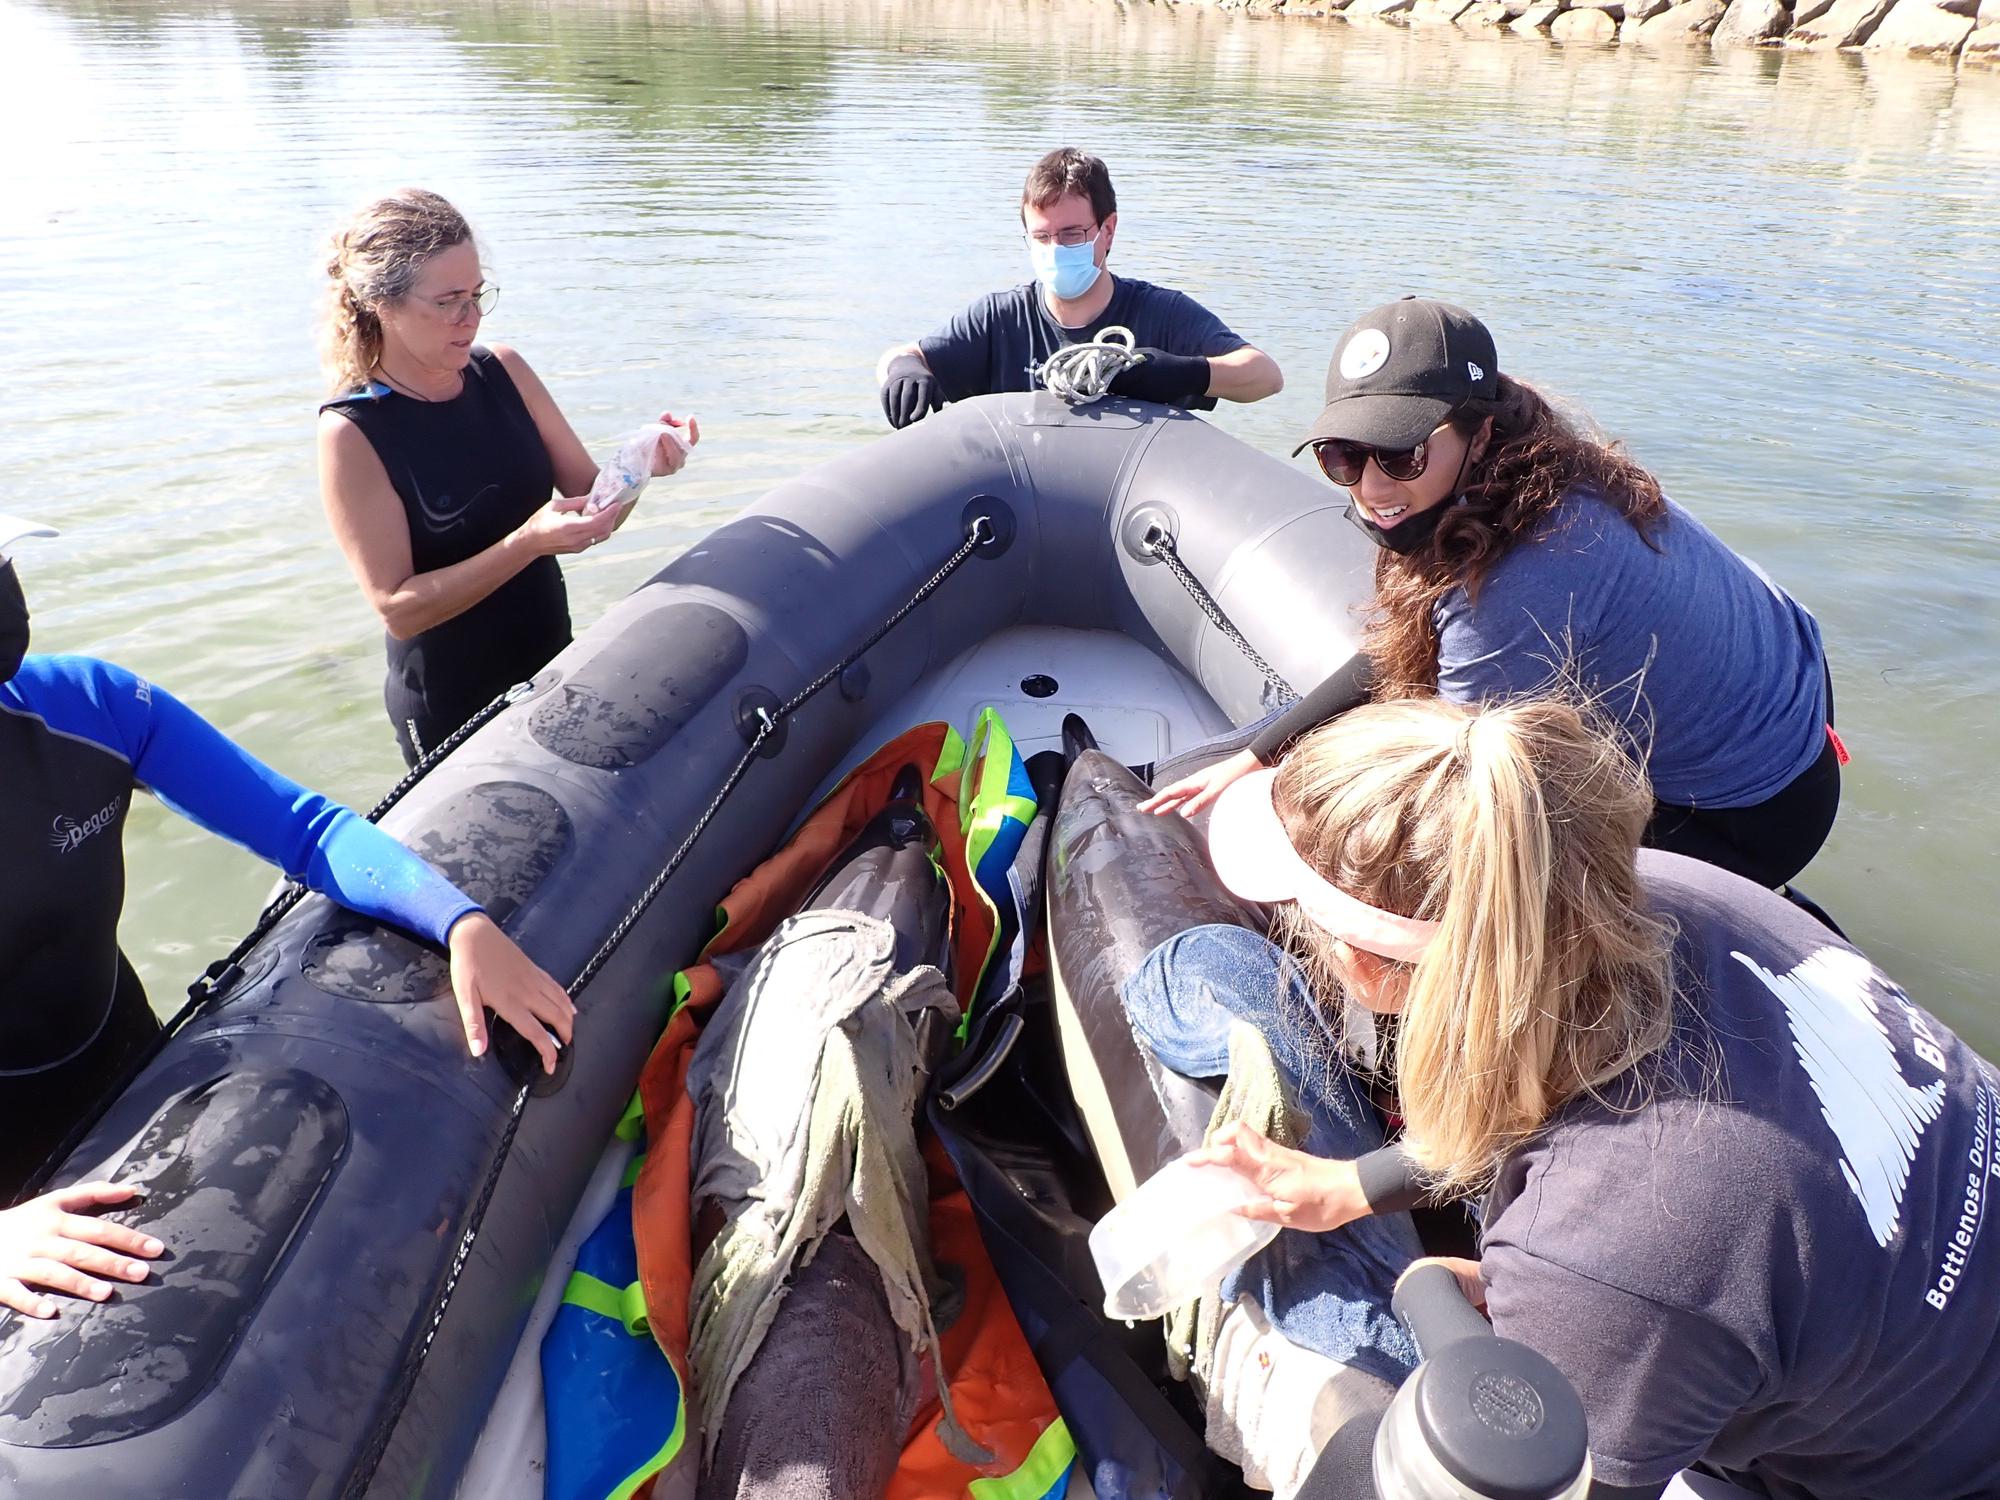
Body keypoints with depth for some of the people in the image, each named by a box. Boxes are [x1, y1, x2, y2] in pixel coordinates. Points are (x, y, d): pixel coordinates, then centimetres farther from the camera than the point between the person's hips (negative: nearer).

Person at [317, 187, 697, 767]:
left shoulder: (504, 371, -4)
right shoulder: (352, 433, -17)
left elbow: (588, 493, 1)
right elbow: (397, 608, -21)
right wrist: (529, 542, -32)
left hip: (554, 672, 5)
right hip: (450, 711, -5)